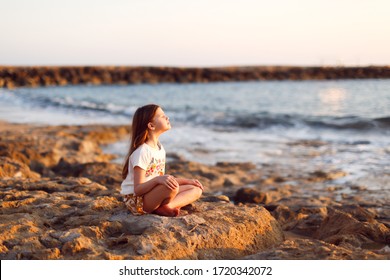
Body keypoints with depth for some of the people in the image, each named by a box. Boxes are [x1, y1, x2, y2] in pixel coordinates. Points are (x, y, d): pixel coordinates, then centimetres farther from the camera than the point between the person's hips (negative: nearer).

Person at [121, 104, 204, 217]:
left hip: (154, 195, 10)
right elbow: (138, 189, -24)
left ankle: (165, 207, -18)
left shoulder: (160, 148, 9)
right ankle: (161, 209, -10)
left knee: (196, 190, 0)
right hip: (135, 200, -9)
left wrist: (187, 181, 10)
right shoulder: (141, 152, -19)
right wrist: (157, 179, -40)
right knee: (172, 187, -37)